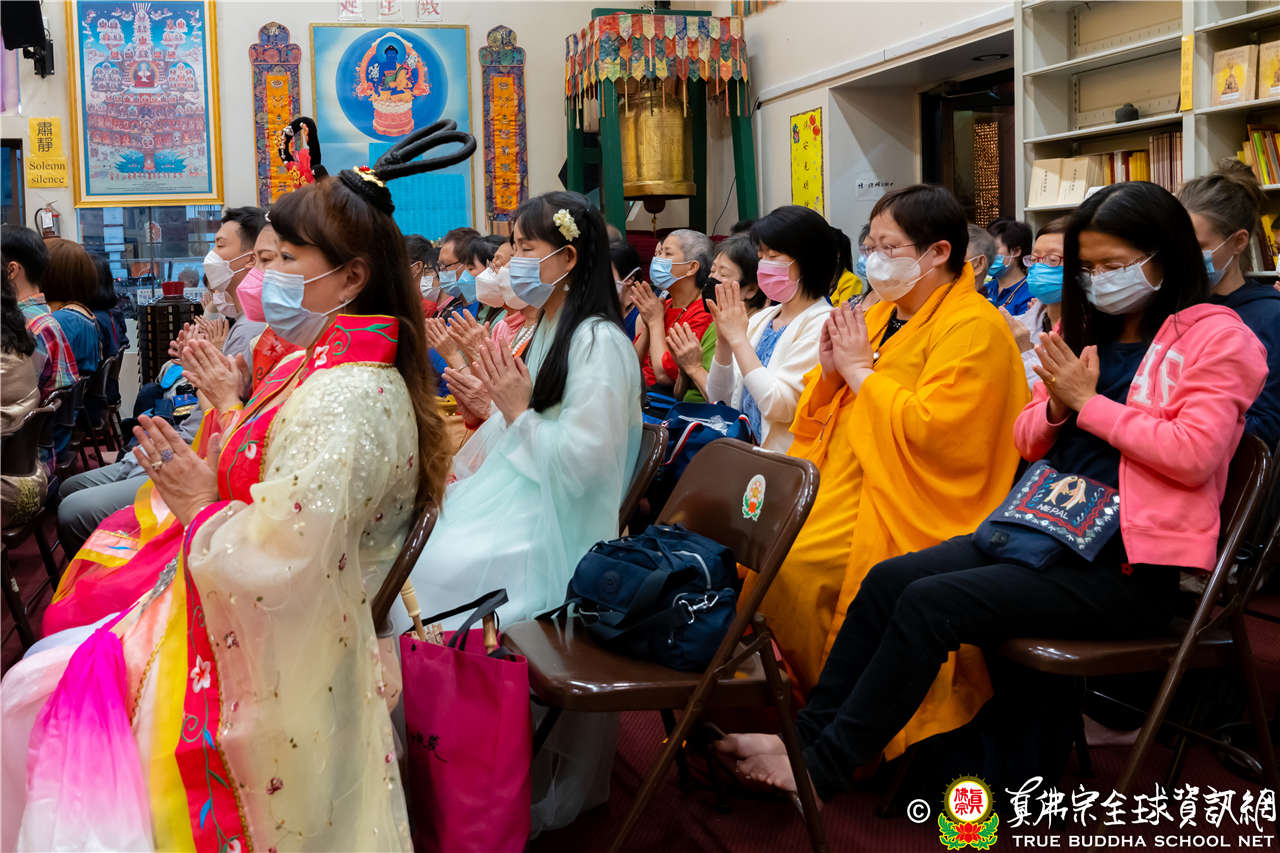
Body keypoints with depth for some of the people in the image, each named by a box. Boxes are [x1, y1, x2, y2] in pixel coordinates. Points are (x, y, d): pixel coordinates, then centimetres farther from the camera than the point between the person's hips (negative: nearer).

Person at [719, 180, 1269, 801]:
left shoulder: (1215, 336, -3)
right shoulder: (1086, 331, 18)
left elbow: (1194, 454, -17)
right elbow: (1026, 441, 19)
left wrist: (1089, 404, -11)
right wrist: (1058, 406, -3)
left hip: (1128, 564, -8)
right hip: (1045, 529, 8)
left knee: (931, 602, -22)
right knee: (889, 580, -10)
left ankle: (823, 766, -13)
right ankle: (809, 731, -4)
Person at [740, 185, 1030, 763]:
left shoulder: (973, 328, -9)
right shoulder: (881, 317, 18)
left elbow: (931, 430, -22)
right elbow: (818, 420, 22)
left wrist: (861, 370, -13)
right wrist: (829, 372, 1)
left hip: (901, 503, -8)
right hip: (839, 480, 9)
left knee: (785, 566, -25)